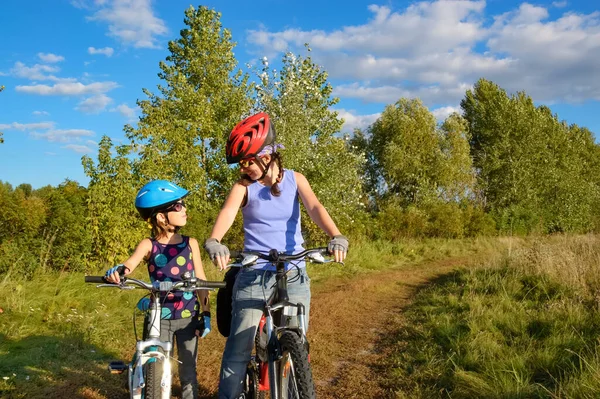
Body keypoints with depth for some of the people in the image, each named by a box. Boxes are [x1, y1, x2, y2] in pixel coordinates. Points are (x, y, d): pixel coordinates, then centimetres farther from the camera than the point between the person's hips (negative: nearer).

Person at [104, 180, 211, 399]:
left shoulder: (190, 243, -2)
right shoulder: (148, 245, -6)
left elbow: (201, 280, 2)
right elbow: (130, 264, -24)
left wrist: (206, 314, -1)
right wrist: (118, 270, -47)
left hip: (188, 317, 1)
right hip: (159, 319, -1)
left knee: (188, 372, 11)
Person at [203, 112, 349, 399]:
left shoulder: (294, 179, 3)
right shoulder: (243, 187, -1)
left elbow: (315, 208, -14)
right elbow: (227, 212, -20)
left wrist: (336, 237, -34)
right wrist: (214, 241, -43)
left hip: (294, 276, 1)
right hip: (253, 275, -1)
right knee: (238, 348, -2)